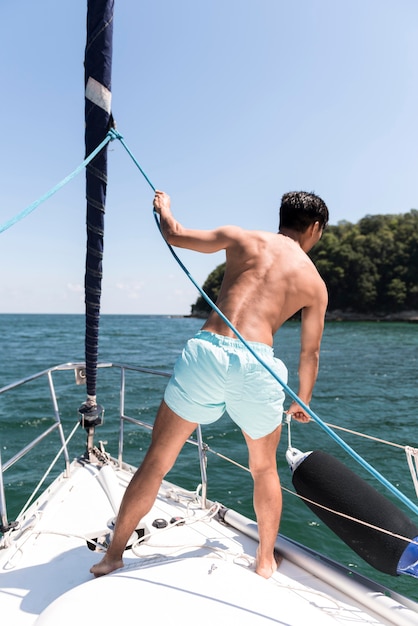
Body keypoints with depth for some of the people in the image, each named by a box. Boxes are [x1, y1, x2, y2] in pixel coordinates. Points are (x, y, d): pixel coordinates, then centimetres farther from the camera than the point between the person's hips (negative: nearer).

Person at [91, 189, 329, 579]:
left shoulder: (242, 238, 14)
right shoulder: (315, 282, 16)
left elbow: (175, 235, 17)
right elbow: (310, 353, 19)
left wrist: (163, 207, 39)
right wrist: (302, 401, 34)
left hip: (206, 350, 0)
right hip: (257, 363, 1)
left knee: (156, 460, 14)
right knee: (264, 468, 27)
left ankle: (113, 554, 28)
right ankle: (265, 561, 40)